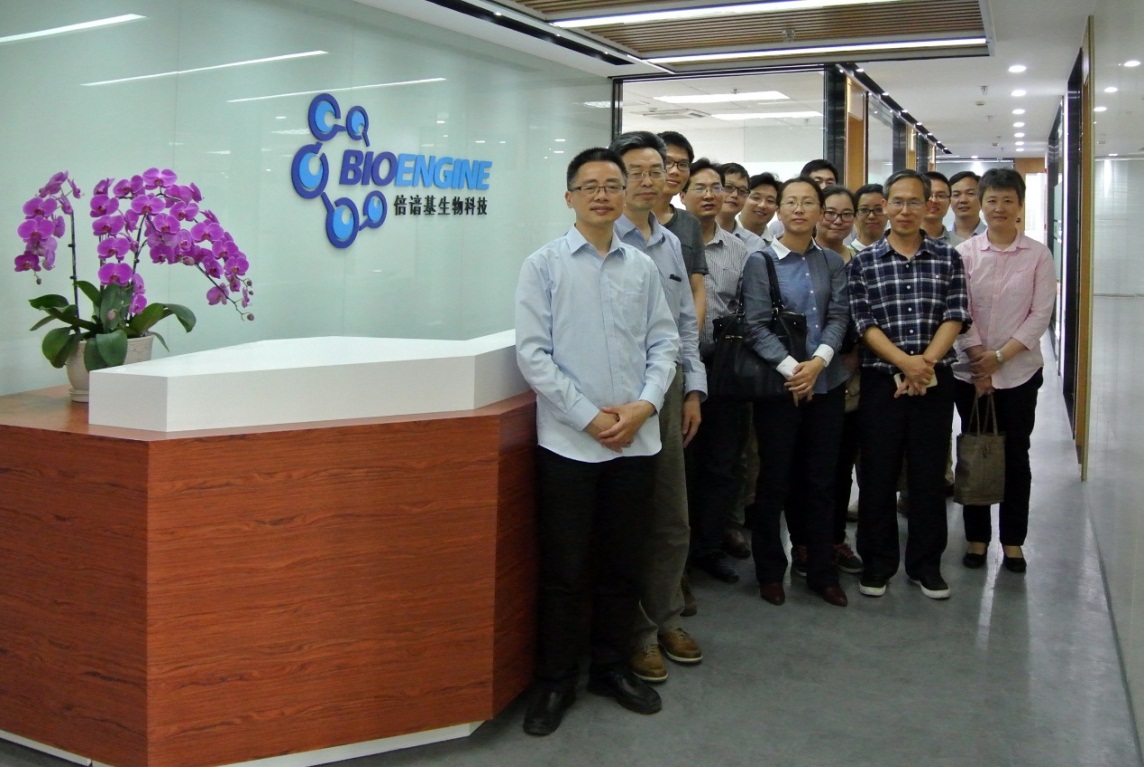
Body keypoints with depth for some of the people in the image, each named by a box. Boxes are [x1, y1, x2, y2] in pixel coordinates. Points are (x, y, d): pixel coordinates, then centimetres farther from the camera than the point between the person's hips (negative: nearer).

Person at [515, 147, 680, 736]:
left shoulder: (643, 267, 6)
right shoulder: (544, 265, -3)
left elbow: (664, 344, 8)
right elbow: (532, 353, -8)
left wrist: (644, 405, -8)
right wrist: (590, 417, -12)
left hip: (636, 440, 3)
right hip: (568, 442, -3)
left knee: (622, 565, 14)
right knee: (564, 570, 5)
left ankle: (612, 668, 31)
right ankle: (554, 681, 21)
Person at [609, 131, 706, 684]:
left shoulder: (671, 243, 13)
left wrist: (692, 389, 11)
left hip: (669, 387, 7)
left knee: (673, 519, 14)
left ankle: (665, 618, 30)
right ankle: (636, 632, 18)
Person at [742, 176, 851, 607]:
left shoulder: (832, 263, 10)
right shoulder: (760, 262, -1)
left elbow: (839, 316, 1)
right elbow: (755, 326, -8)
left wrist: (818, 361, -15)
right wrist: (790, 367, -17)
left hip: (826, 383, 3)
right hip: (777, 384, -3)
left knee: (821, 480, 9)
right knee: (775, 480, 4)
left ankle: (821, 572, 21)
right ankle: (770, 572, 18)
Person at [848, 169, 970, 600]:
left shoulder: (947, 258, 6)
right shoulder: (863, 262, 2)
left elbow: (956, 315, -2)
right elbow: (863, 322, -6)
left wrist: (926, 362, -14)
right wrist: (906, 362, -17)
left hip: (935, 381, 1)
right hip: (881, 380, -1)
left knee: (930, 473, 7)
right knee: (877, 473, 5)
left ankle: (926, 564, 20)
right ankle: (877, 563, 18)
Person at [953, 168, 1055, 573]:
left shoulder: (1038, 255, -1)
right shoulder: (964, 252, -1)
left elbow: (1041, 315, -4)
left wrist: (1000, 356, -11)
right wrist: (978, 360, -10)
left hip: (1020, 371, 0)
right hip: (970, 371, 0)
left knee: (1015, 455, 7)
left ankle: (1013, 540, 19)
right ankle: (976, 536, 19)